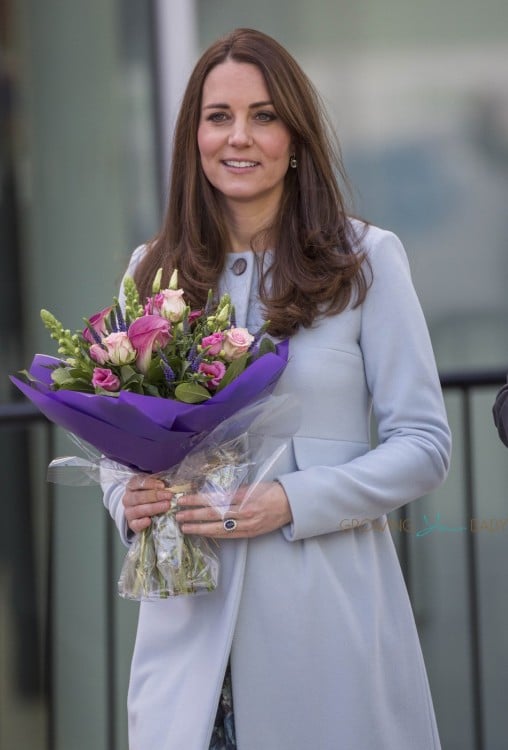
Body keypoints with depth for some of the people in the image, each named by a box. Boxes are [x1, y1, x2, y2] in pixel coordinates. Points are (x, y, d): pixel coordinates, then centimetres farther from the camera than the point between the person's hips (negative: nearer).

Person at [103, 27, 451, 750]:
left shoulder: (365, 260, 1)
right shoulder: (153, 272, 11)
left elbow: (423, 444, -2)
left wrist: (291, 502, -15)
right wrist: (127, 499, -6)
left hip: (328, 617, -2)